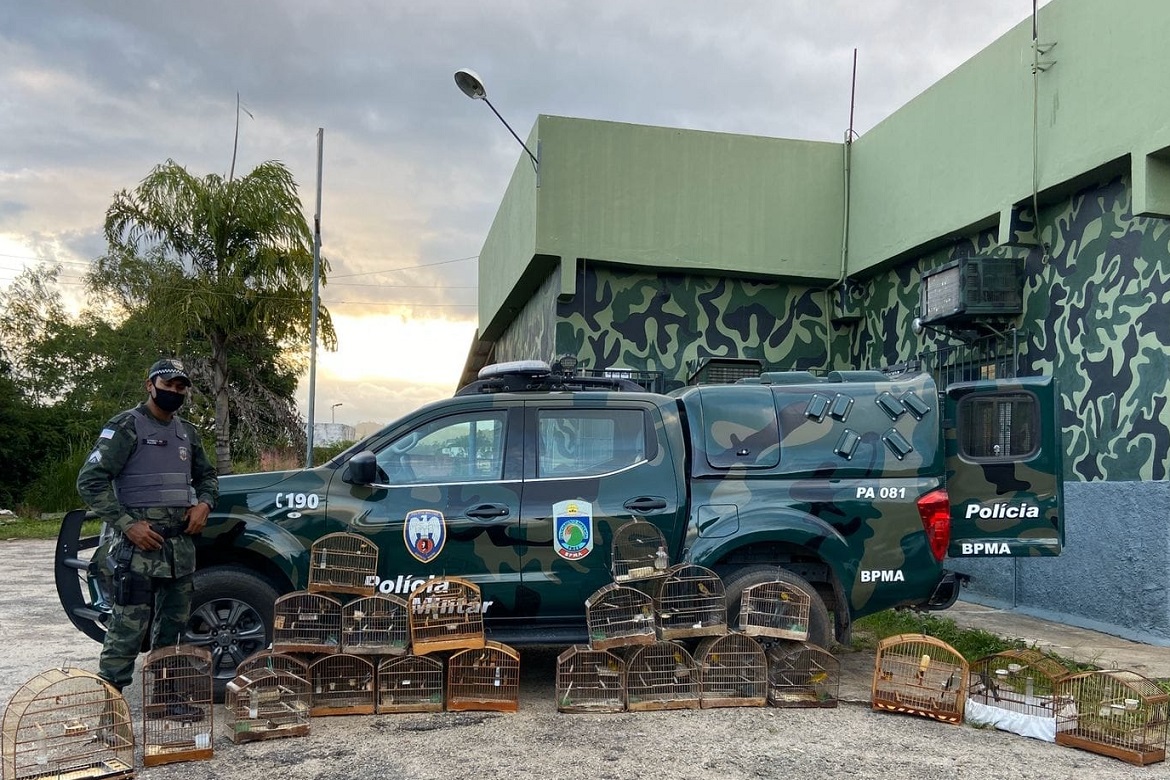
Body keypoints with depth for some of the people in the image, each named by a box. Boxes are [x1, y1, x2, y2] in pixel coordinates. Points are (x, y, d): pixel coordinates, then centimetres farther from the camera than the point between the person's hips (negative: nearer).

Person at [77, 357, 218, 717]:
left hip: (180, 545, 7)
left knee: (172, 626, 13)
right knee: (128, 628, -8)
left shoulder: (187, 432, 15)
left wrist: (204, 503, 5)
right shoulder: (126, 427, -6)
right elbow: (90, 481, -11)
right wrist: (127, 524, -19)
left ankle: (165, 698, 25)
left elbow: (207, 476, 27)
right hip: (137, 543, -7)